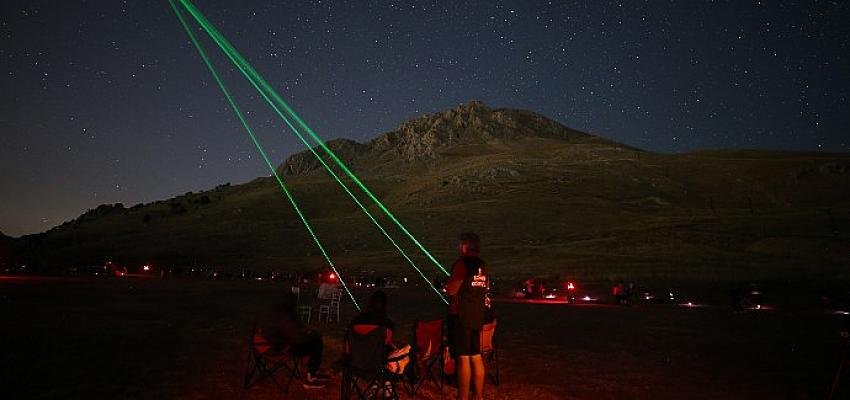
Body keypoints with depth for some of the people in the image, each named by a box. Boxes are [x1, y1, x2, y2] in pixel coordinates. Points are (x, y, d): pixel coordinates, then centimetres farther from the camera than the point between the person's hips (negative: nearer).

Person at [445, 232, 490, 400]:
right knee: (476, 357, 12)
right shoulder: (483, 266, 12)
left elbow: (451, 289, -17)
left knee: (463, 358, -5)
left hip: (461, 316, -8)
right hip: (477, 316, 8)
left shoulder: (462, 263, -12)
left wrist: (447, 281, 4)